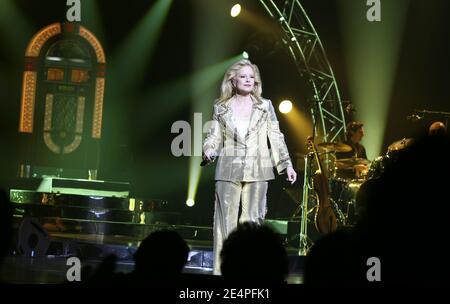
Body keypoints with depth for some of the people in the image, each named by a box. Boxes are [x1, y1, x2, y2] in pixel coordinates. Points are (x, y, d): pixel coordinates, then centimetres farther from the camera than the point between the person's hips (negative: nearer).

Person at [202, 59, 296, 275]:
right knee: (225, 222, -1)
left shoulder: (265, 106, 8)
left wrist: (287, 164, 3)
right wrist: (208, 152, -14)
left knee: (252, 222, 0)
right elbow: (214, 137, 7)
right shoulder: (221, 107, 8)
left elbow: (276, 137, 8)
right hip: (228, 170, 0)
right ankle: (222, 270, 2)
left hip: (257, 171, 0)